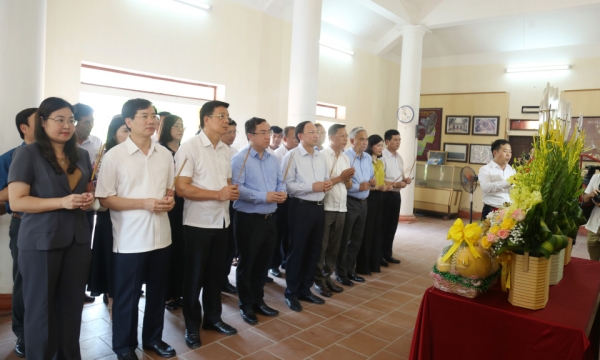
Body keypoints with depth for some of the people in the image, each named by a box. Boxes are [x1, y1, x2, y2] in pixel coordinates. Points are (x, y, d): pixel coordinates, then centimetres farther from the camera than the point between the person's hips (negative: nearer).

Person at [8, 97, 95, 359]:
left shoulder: (81, 155, 9)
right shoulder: (27, 154, -8)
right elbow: (16, 201, -13)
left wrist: (89, 198, -2)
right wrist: (62, 202, -22)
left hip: (78, 240, 5)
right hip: (40, 242, -5)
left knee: (72, 305, 13)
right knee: (40, 307, 9)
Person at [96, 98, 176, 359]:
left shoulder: (165, 154, 6)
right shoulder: (115, 155, -9)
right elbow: (105, 199, -10)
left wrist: (170, 200, -6)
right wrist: (144, 203, -20)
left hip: (161, 236, 5)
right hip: (129, 240, -4)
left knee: (157, 292, 17)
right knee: (127, 296, 10)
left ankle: (153, 338, 36)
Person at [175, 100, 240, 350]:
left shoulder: (226, 150, 9)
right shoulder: (190, 147, -12)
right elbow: (182, 188, -18)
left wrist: (233, 192, -5)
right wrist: (218, 194, -22)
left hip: (222, 221, 6)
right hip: (198, 223, -6)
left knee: (216, 273, 17)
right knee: (195, 276, 8)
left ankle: (213, 317, 35)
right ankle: (192, 325, 25)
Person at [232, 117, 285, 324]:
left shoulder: (273, 160, 11)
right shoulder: (240, 159, -10)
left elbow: (280, 182, 14)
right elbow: (237, 188, -20)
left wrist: (281, 193, -9)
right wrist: (264, 196, -24)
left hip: (269, 218, 6)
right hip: (248, 219, -6)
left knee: (263, 262, 16)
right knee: (247, 263, 7)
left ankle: (258, 300, 31)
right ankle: (246, 305, 22)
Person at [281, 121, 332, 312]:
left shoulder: (321, 157, 13)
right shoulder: (292, 156, -8)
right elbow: (287, 184, -16)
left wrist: (327, 184, -4)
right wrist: (312, 187, -21)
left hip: (319, 207, 7)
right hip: (301, 207, -7)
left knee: (314, 250, 13)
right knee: (297, 250, 2)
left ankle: (305, 289, 28)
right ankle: (291, 293, 17)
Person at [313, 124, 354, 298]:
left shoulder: (346, 158, 11)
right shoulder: (322, 156, -10)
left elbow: (348, 186, 14)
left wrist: (348, 179, -7)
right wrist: (340, 177, -16)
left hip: (341, 208, 6)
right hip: (325, 208, -6)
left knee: (334, 246, 13)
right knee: (321, 246, 4)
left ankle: (327, 276, 25)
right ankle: (319, 280, 16)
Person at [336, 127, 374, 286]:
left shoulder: (368, 158, 11)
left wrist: (372, 182, -2)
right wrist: (358, 187, -23)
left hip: (363, 202, 8)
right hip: (349, 202, -8)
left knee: (357, 239, 15)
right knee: (344, 240, 3)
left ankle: (350, 270, 29)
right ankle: (340, 273, 16)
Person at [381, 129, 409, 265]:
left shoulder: (399, 157, 13)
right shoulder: (382, 156, -14)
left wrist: (405, 179, 0)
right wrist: (395, 184, -20)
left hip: (396, 195, 8)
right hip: (385, 195, -8)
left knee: (392, 226, 14)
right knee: (382, 226, 2)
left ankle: (387, 253, 26)